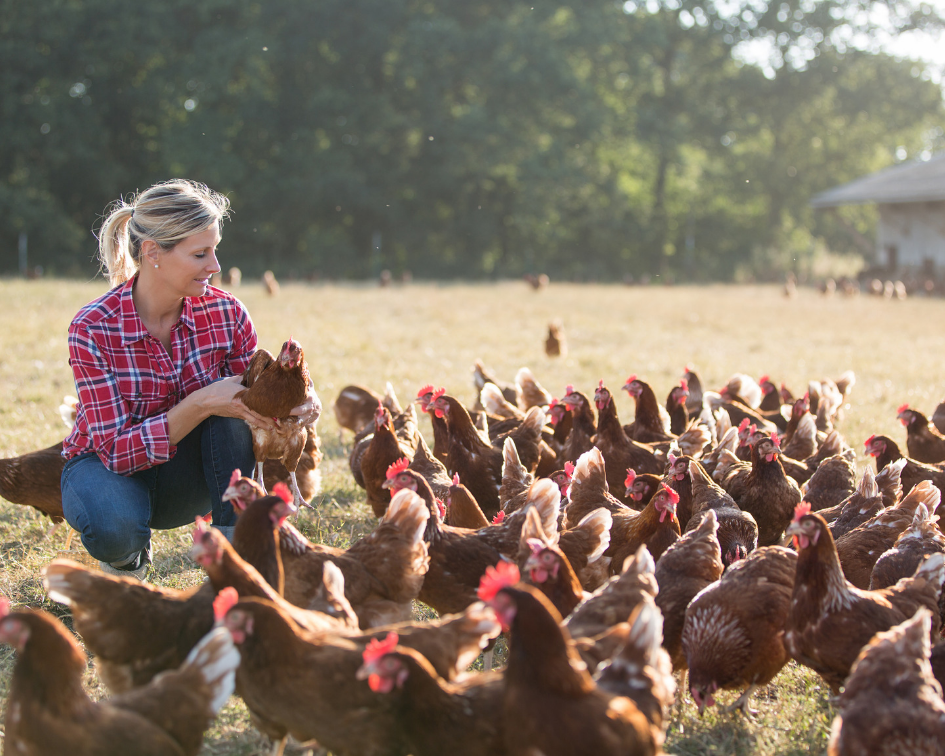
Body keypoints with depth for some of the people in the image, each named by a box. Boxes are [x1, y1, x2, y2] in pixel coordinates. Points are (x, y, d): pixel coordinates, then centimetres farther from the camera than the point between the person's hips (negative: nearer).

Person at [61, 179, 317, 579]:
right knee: (115, 527, -37)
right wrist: (200, 404, -39)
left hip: (185, 476, 3)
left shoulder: (225, 312, -14)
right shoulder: (93, 328, -24)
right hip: (106, 465, -2)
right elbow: (117, 450, -26)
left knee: (231, 411, -28)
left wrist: (297, 401, -31)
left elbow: (257, 400, -6)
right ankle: (126, 557, 1)